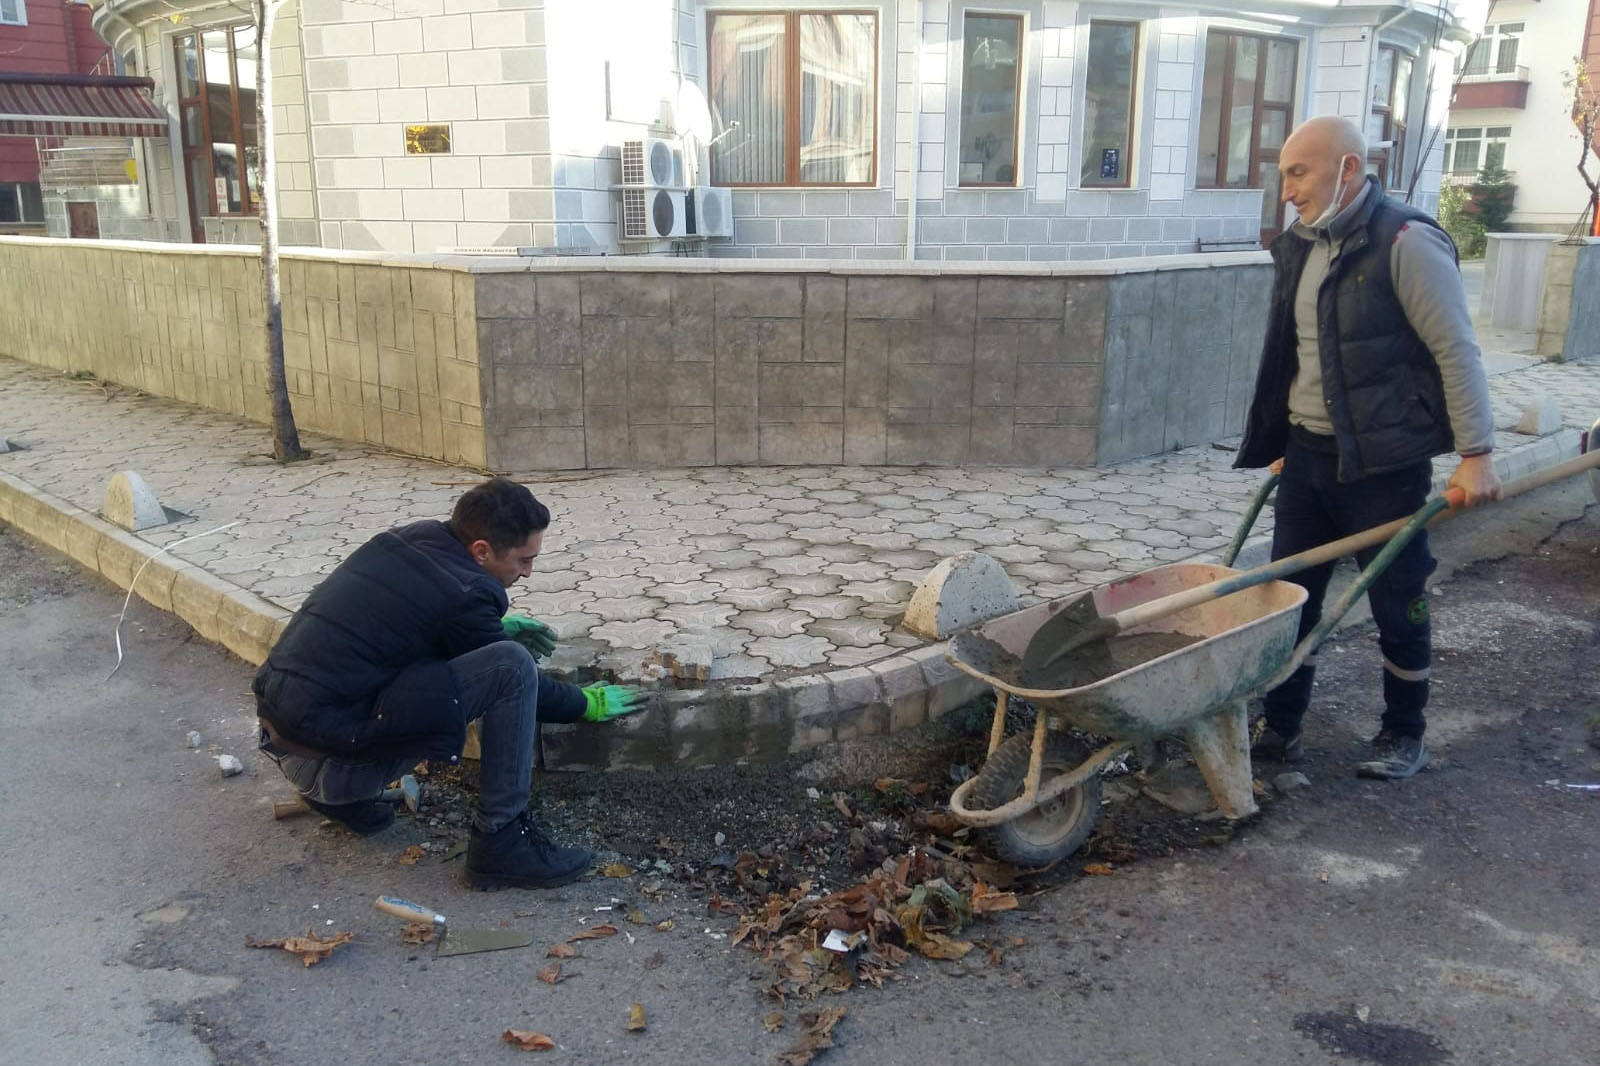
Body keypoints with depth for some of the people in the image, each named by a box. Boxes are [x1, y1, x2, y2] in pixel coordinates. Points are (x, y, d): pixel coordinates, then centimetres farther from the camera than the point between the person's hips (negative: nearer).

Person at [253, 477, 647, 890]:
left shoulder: (403, 541, 6)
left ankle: (336, 792, 20)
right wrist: (587, 704, 15)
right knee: (512, 664, -15)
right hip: (328, 745, -9)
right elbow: (512, 679, 0)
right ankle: (500, 840, -7)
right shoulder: (463, 595, -15)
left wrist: (496, 627, 23)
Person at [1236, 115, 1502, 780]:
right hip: (1308, 454, 7)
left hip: (1384, 462, -7)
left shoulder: (1407, 242, -13)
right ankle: (1280, 727, 22)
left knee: (1398, 603, 7)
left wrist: (1474, 455, -15)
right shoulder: (1301, 249, 9)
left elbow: (1456, 352, -13)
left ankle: (1404, 736, 25)